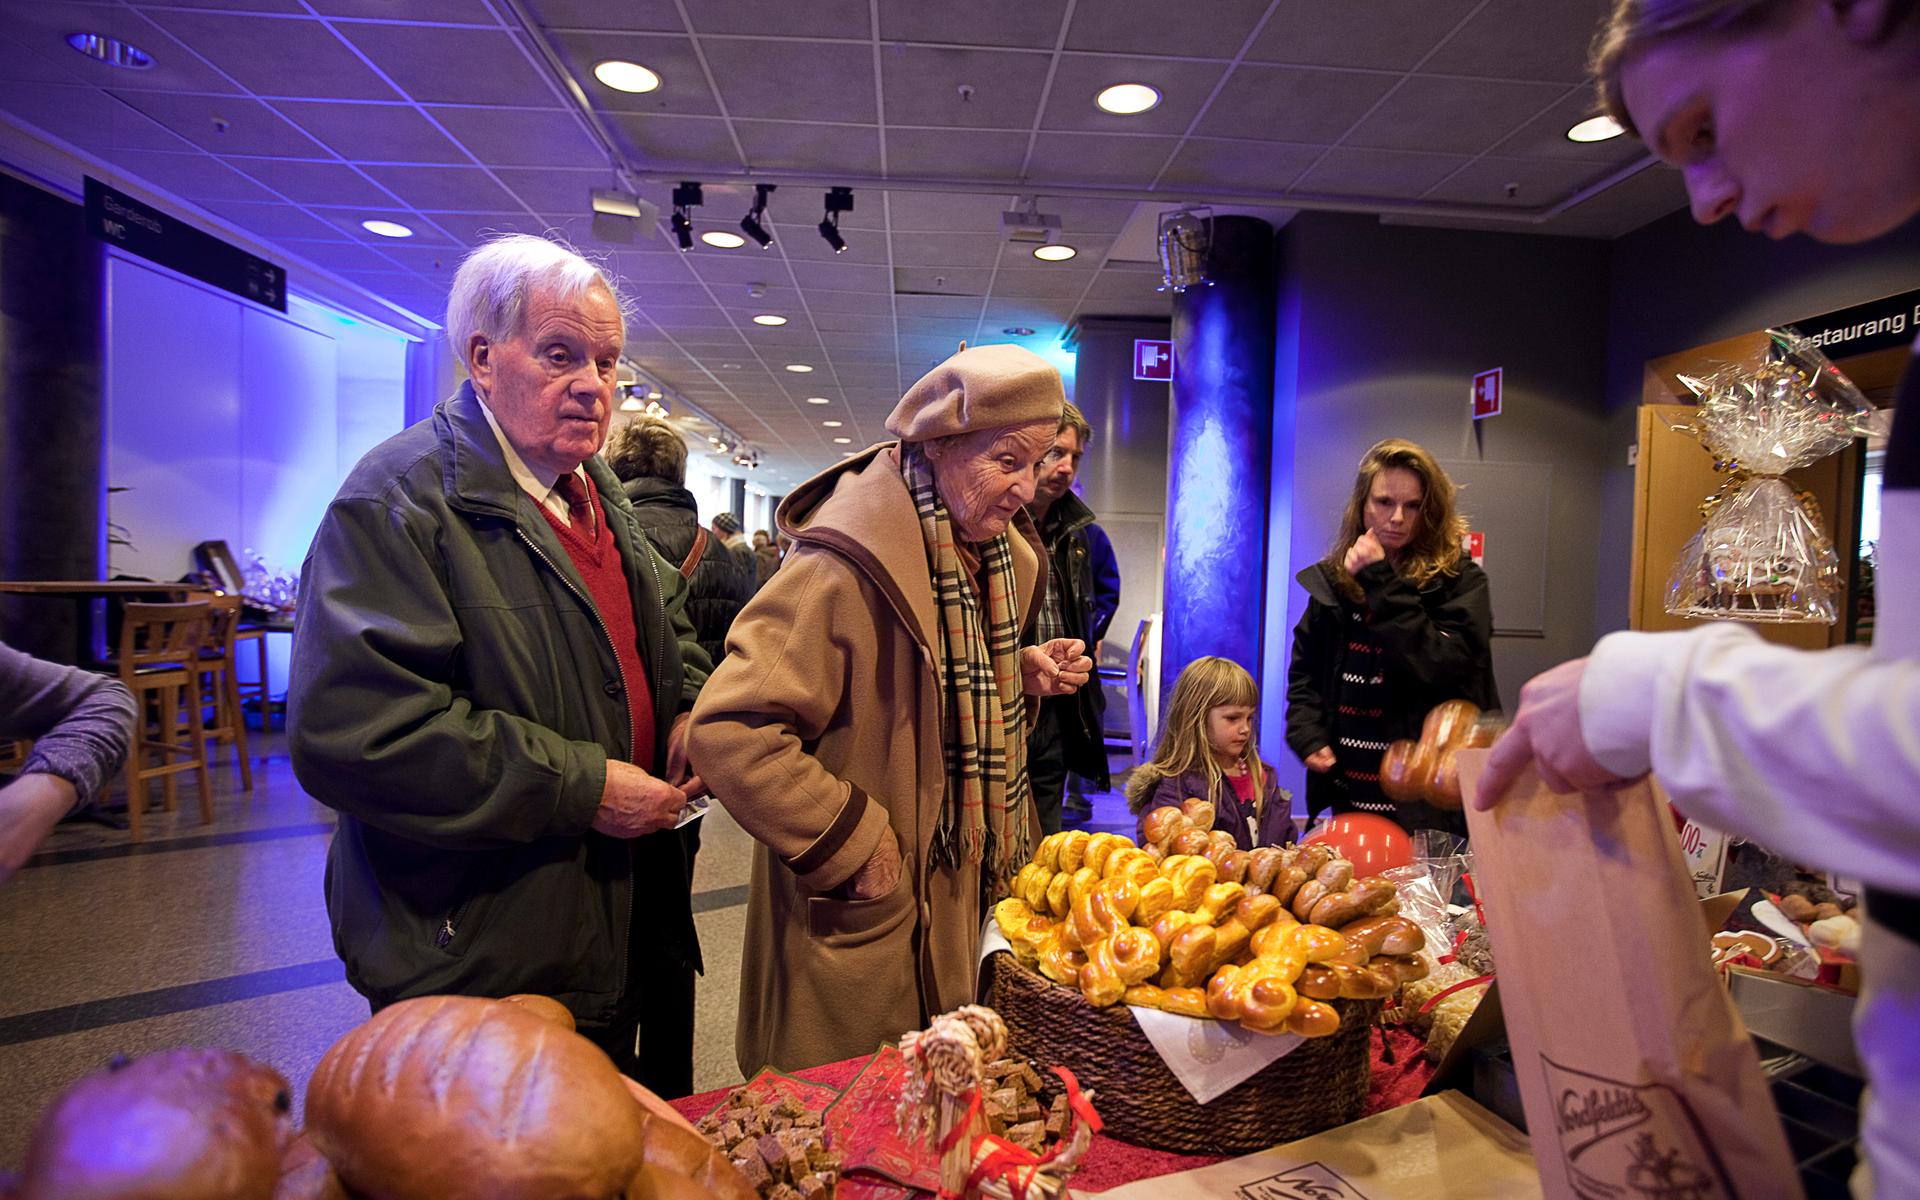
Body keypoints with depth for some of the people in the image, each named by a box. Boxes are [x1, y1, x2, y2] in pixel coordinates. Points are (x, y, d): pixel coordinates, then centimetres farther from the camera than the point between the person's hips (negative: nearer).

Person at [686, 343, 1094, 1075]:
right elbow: (729, 732, -28)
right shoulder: (847, 568, -25)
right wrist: (852, 843, -22)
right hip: (866, 927, -8)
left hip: (965, 897, 8)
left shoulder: (993, 549, 4)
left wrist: (1025, 671, -1)